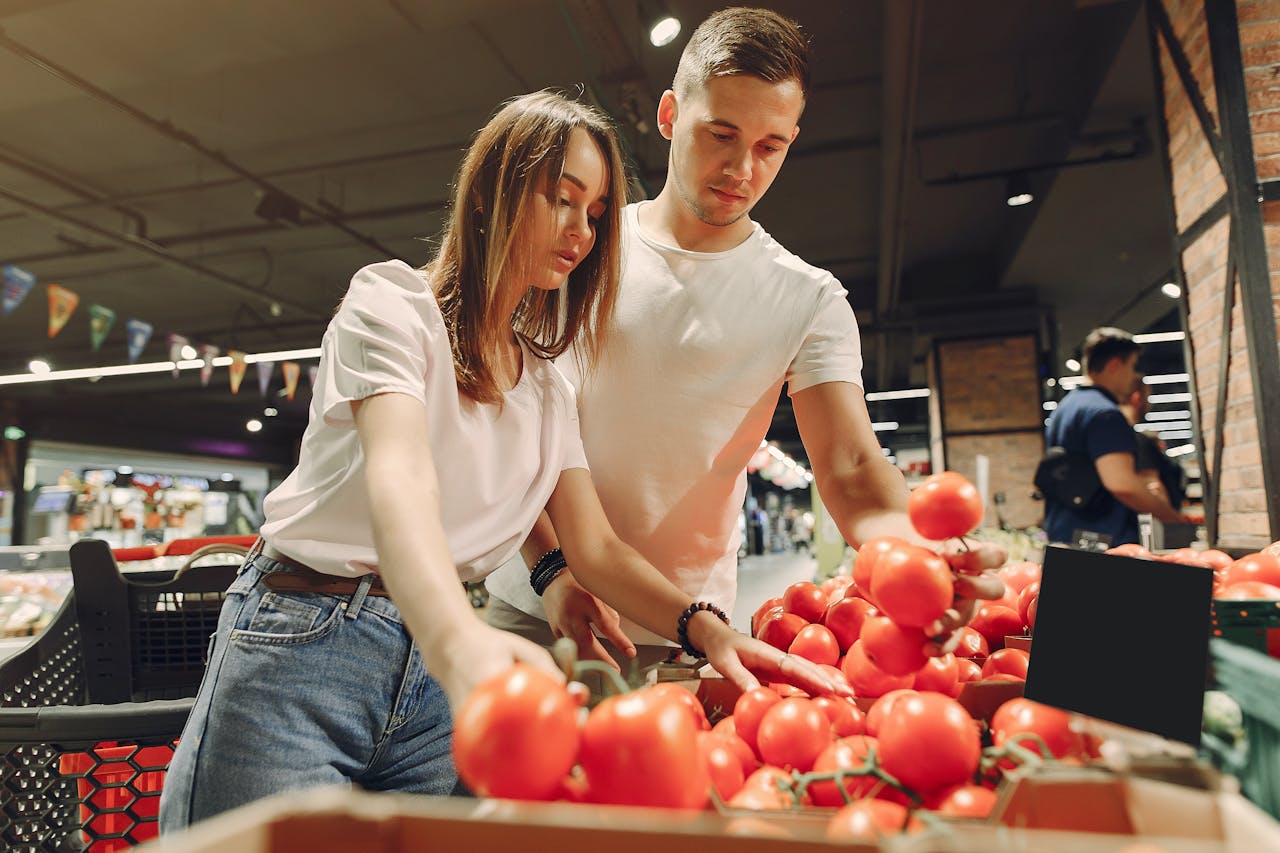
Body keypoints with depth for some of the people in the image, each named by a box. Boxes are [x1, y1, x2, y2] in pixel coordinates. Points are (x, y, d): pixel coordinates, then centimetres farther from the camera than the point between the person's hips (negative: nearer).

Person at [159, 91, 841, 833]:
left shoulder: (548, 387, 12)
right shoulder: (393, 303, -7)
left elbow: (596, 547, 5)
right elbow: (399, 475, -26)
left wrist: (705, 626, -13)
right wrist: (460, 642, -44)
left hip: (435, 680, 5)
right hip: (302, 648, -5)